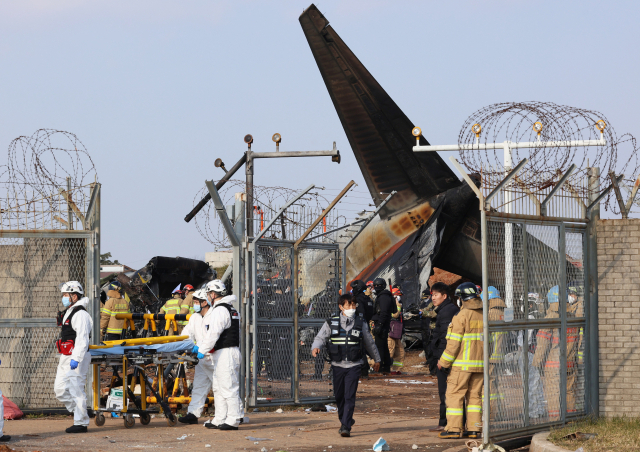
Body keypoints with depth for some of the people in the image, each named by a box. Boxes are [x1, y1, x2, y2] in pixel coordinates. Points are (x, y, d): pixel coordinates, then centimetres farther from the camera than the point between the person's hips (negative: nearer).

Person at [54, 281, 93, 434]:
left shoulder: (80, 314, -16)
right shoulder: (68, 313, 18)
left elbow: (82, 339, -22)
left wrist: (76, 359, -26)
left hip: (77, 358, -11)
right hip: (66, 358, 11)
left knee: (76, 389, -7)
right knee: (60, 389, 11)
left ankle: (81, 423, -1)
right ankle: (78, 412, 20)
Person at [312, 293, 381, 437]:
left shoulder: (361, 324, 5)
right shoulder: (331, 323, 2)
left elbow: (369, 342, 16)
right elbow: (320, 337, -2)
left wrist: (377, 359, 27)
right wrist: (316, 347, -25)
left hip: (354, 366, -2)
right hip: (337, 366, 2)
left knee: (349, 396, -12)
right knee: (339, 396, 10)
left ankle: (346, 427, -13)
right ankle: (345, 420, 33)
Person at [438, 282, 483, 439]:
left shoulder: (462, 316, -12)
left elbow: (454, 342, -13)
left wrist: (444, 361, -4)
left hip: (462, 364, -6)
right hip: (480, 362, 7)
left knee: (454, 394, -1)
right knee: (475, 395, 11)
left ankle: (454, 428, -4)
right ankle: (474, 428, 10)